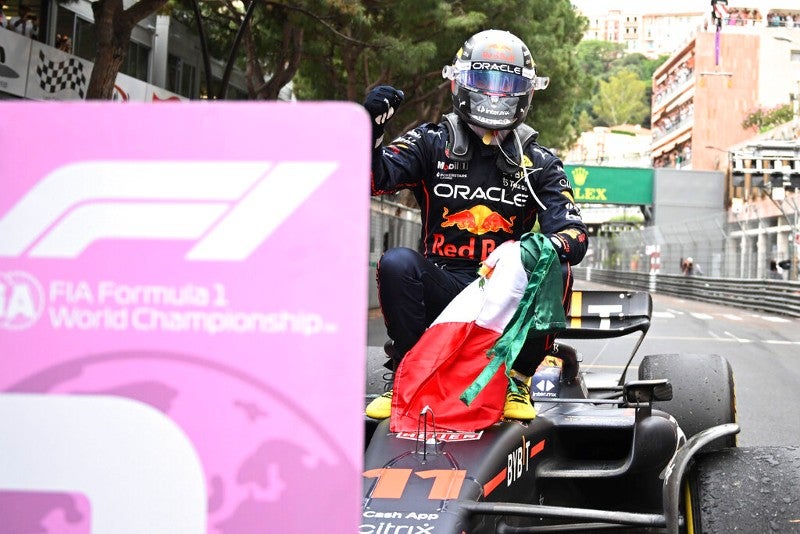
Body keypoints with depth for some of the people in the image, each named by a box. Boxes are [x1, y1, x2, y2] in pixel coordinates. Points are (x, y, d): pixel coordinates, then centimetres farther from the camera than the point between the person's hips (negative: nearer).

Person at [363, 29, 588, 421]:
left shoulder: (539, 163, 10)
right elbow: (372, 178, -6)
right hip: (441, 288, -1)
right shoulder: (432, 143, 8)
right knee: (396, 263, -30)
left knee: (555, 271, -28)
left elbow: (573, 233, -3)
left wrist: (553, 245, -29)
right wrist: (372, 126, -25)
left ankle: (517, 382, -13)